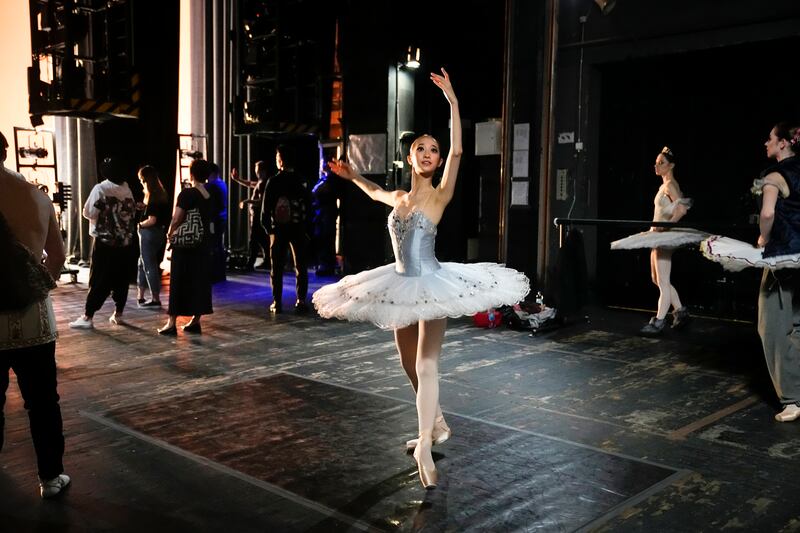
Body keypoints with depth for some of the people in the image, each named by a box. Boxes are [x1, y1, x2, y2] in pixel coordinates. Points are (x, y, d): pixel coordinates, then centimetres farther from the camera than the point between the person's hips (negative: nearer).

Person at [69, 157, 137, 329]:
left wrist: (100, 215, 11)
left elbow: (88, 213, -8)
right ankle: (118, 313, 17)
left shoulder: (100, 189, -8)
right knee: (121, 280, 11)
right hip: (126, 242, 4)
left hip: (105, 242, -4)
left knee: (98, 281, -2)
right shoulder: (127, 189, 5)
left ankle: (88, 317, -1)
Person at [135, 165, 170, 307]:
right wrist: (142, 206, 10)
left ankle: (155, 299, 4)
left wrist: (140, 224, -5)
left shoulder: (152, 196, -17)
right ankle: (140, 296, 24)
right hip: (160, 233, 9)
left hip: (149, 233, -9)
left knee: (149, 265, 0)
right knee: (143, 264, 18)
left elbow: (152, 220, -22)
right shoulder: (162, 194, 8)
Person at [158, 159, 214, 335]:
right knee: (201, 280, 10)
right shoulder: (210, 195, 6)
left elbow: (176, 219, -18)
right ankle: (195, 321, 13)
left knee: (179, 281, 0)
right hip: (204, 242, 6)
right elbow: (210, 220, 6)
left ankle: (172, 323, 3)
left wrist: (170, 233, -3)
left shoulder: (187, 194, -12)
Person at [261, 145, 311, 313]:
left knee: (276, 266, 7)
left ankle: (277, 302, 5)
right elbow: (308, 206, -3)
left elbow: (266, 206, -7)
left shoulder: (273, 181, -4)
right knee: (301, 266, 7)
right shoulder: (301, 181, -1)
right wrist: (307, 228, 1)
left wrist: (267, 226, 1)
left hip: (278, 229, 0)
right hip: (298, 228, 1)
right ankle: (301, 301, 3)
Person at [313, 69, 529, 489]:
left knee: (426, 364, -11)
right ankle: (437, 425, 33)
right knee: (409, 365, 14)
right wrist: (351, 176, 36)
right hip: (402, 285, 7)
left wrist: (452, 102, -23)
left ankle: (424, 446, -10)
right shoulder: (398, 198, 10)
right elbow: (376, 192, 35)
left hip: (431, 283, -6)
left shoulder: (440, 194, -6)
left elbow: (457, 152, -20)